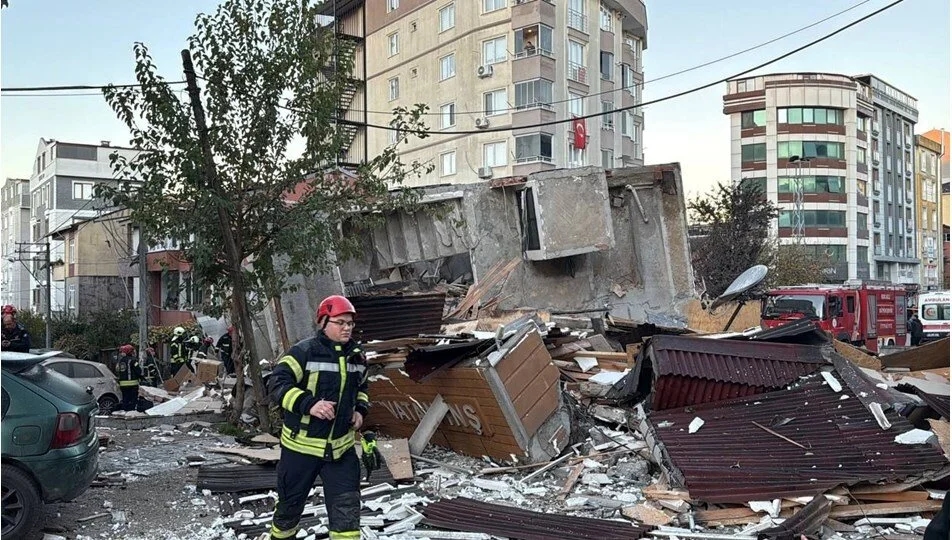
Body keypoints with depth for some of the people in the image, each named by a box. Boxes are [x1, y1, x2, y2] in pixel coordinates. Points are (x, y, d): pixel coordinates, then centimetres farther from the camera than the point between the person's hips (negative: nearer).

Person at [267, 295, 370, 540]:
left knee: (347, 507, -2)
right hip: (301, 444, -3)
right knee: (291, 502, 16)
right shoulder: (304, 351, -15)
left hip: (341, 446, 4)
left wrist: (360, 409, 3)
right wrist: (308, 404, -33)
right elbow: (277, 384, -21)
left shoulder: (356, 355, 4)